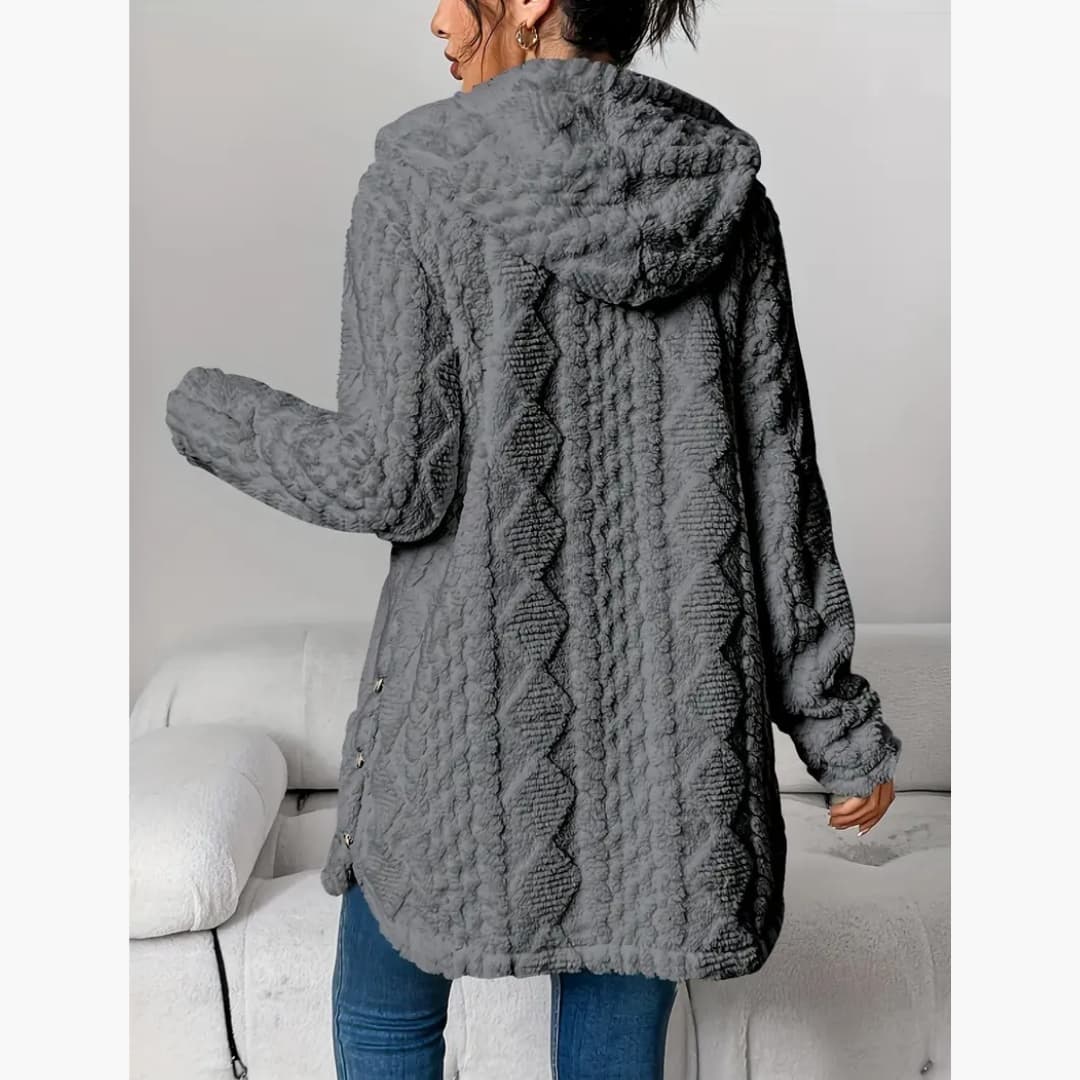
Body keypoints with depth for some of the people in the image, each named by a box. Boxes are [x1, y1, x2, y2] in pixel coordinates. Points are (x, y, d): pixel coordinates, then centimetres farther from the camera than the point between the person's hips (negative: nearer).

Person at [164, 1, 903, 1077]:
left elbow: (393, 480, -13)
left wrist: (209, 417, 6)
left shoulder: (422, 179, -8)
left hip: (476, 701, -3)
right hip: (676, 708, 4)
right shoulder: (728, 193, 2)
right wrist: (839, 726, 9)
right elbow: (779, 489, 0)